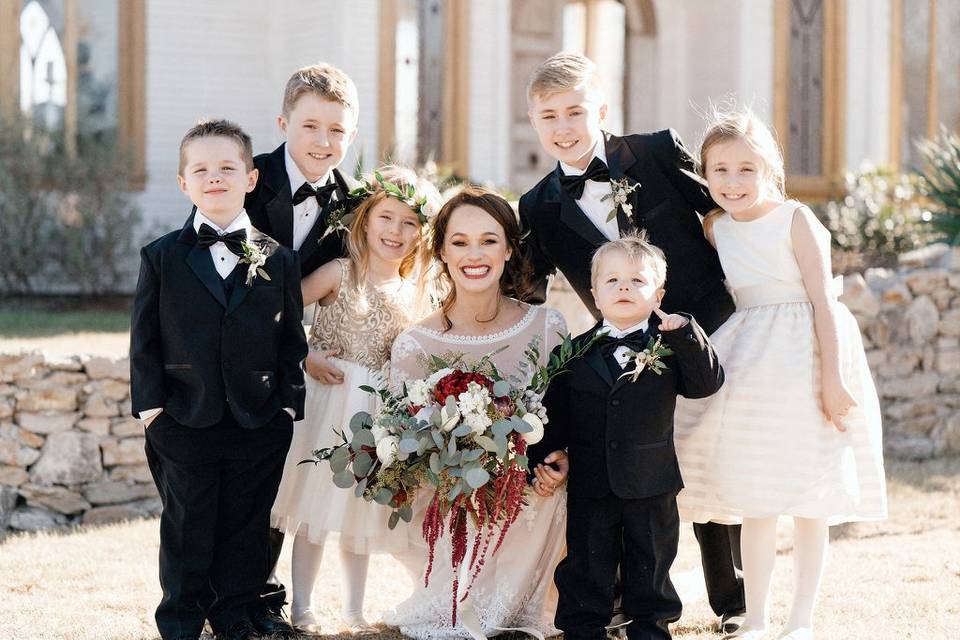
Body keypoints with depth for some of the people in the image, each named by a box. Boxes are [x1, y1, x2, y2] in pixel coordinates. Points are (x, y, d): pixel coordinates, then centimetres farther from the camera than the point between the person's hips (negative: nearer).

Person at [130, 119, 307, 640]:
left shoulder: (278, 260, 2)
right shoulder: (161, 258, 0)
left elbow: (291, 340, 5)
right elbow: (144, 340, 1)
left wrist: (288, 403, 0)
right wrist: (149, 404, -5)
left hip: (260, 424, 1)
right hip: (184, 422, -1)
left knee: (247, 525, 11)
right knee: (186, 528, 8)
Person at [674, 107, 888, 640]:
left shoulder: (795, 219, -10)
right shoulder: (716, 228, 5)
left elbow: (822, 301, -12)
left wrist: (831, 378, -17)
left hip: (804, 354, -5)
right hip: (748, 360, 5)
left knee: (809, 498, 1)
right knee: (754, 500, 5)